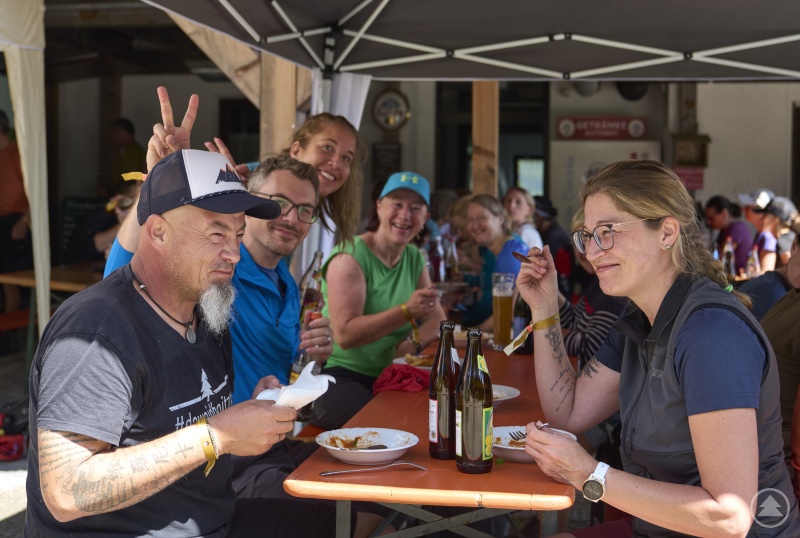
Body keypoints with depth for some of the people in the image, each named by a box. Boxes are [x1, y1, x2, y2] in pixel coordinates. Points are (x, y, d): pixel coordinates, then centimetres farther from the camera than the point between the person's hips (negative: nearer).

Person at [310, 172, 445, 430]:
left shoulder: (414, 258, 11)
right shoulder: (350, 256, -11)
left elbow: (438, 319, 9)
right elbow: (345, 335, -21)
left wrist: (414, 342, -13)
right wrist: (406, 311, -30)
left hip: (389, 377, 7)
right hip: (339, 375, -7)